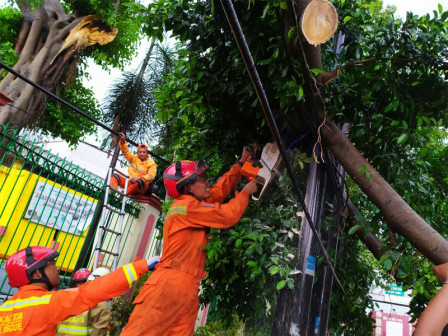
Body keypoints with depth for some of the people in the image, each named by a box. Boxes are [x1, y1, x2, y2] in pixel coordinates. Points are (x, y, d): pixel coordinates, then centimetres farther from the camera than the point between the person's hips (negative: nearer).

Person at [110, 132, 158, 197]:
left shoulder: (151, 163, 4)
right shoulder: (134, 158, 16)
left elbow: (151, 176, -9)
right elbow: (126, 152, 5)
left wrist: (140, 178, -24)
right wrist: (123, 141, -11)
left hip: (143, 187, -5)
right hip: (131, 183, 5)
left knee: (140, 181, -40)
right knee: (115, 176, -8)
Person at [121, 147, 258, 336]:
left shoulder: (193, 203, 19)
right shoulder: (186, 206, -9)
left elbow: (220, 189, 26)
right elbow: (227, 216, -11)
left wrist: (241, 163, 28)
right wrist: (245, 192, 5)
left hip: (188, 291, 9)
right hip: (169, 285, -9)